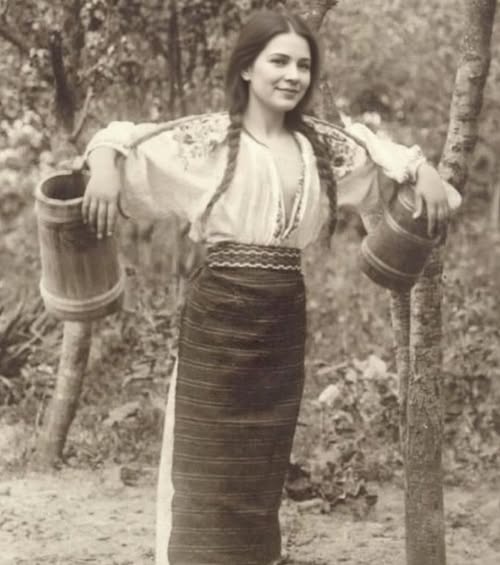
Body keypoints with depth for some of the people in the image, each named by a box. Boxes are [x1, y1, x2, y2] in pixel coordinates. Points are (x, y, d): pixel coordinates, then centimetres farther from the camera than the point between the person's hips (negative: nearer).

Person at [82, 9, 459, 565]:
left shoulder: (320, 144, 7)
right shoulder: (208, 137, -6)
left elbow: (376, 149, 22)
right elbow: (126, 141, -5)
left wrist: (423, 170, 7)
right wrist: (105, 163, -25)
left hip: (284, 326, 5)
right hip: (218, 321, -4)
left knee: (263, 471, 14)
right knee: (208, 471, 2)